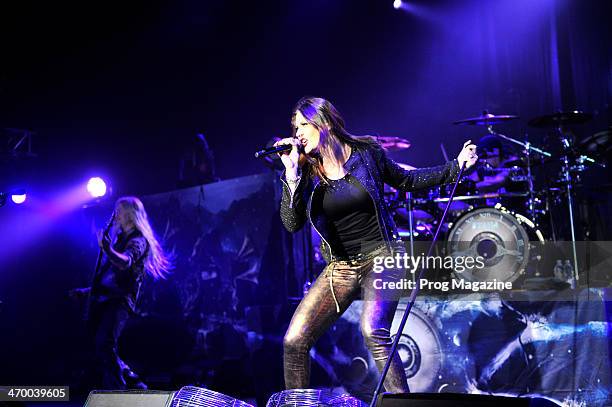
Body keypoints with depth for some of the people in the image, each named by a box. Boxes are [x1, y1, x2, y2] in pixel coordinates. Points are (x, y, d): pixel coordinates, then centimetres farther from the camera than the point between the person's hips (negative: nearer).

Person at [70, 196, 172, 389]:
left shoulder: (138, 240, -3)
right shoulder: (120, 239, 24)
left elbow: (124, 263, -24)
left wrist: (106, 247, -37)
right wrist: (88, 290, 34)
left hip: (119, 301, -9)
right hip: (102, 299, 9)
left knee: (104, 346, -22)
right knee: (101, 350, 9)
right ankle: (133, 384, 22)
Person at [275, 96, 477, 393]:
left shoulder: (366, 152, -4)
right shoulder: (307, 172, -1)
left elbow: (406, 181, 12)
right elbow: (292, 224, -11)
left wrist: (454, 168, 8)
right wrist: (291, 172, -19)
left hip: (381, 256, -3)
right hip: (340, 266, 3)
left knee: (372, 331, -27)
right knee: (294, 341, -5)